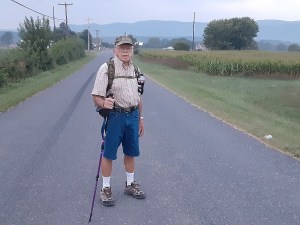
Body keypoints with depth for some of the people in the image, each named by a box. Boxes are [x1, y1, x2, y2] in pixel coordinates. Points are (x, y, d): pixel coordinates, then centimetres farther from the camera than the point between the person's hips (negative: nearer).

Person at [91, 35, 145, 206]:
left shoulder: (135, 69, 10)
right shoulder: (107, 68, -10)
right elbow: (96, 96, -13)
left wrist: (140, 118, 18)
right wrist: (103, 103, -34)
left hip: (132, 116, 6)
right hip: (115, 115, -6)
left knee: (131, 152, 15)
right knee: (109, 154, 3)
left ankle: (130, 184, 31)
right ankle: (106, 189, 18)